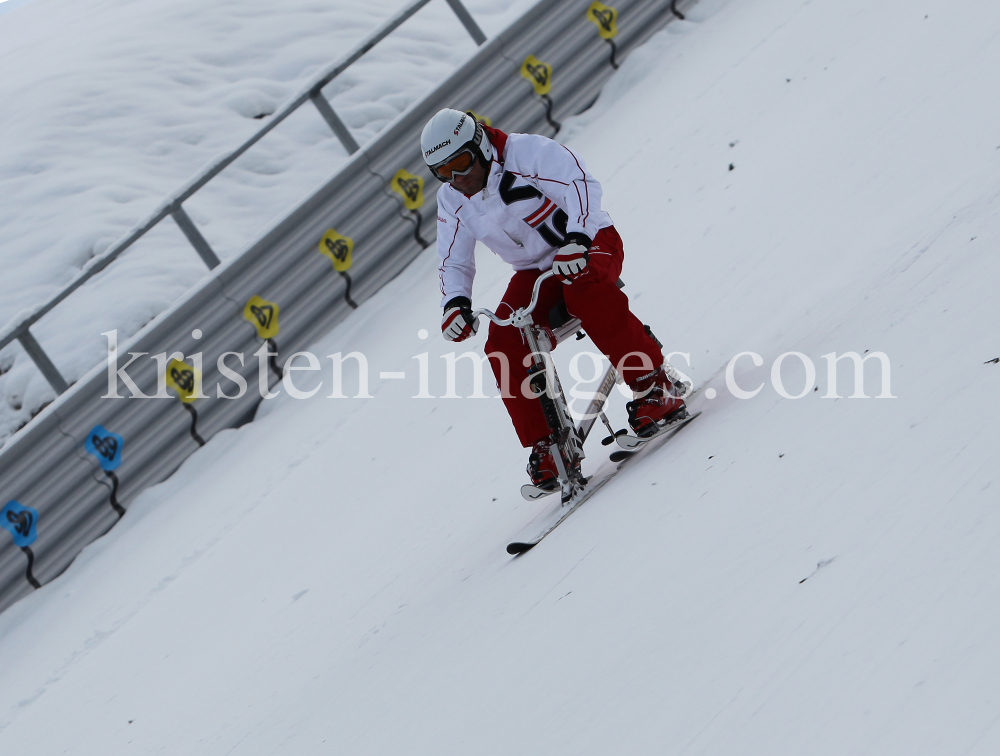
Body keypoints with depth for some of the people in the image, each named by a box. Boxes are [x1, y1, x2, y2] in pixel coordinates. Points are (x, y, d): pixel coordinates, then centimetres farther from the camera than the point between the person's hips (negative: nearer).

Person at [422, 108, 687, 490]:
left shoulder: (526, 152, -19)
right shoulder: (452, 201, -1)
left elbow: (579, 183, -29)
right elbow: (453, 261, 4)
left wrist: (577, 239, -44)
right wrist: (455, 303, -17)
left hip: (589, 243, -6)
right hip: (535, 270, 6)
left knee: (585, 292, -39)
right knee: (503, 346, -17)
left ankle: (656, 387, -33)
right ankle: (544, 444, -8)